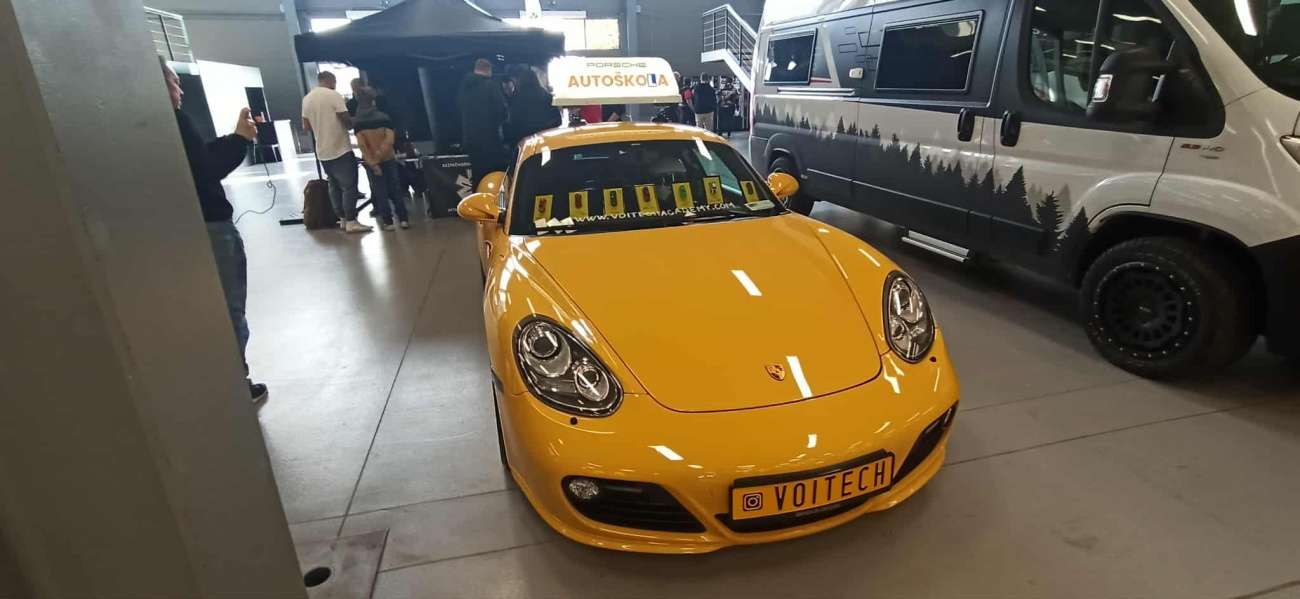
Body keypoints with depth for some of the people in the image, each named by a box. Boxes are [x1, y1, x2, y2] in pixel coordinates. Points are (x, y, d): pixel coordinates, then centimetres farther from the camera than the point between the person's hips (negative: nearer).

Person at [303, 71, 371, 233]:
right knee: (349, 186, -4)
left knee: (334, 186, 14)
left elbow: (306, 126, 13)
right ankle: (351, 221, -5)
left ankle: (342, 219, 19)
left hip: (323, 152, 7)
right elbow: (347, 120, -15)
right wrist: (352, 123, 7)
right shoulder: (334, 96, -11)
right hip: (341, 149, -7)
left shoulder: (307, 99, 9)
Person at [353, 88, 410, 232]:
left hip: (371, 162, -1)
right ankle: (403, 219, 6)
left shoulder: (358, 122, -5)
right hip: (388, 159, 1)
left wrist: (372, 163, -12)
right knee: (395, 189, 7)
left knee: (380, 192, 5)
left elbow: (361, 144, -13)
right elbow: (390, 139, -15)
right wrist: (380, 153, -13)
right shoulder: (384, 117, -3)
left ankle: (388, 222, 7)